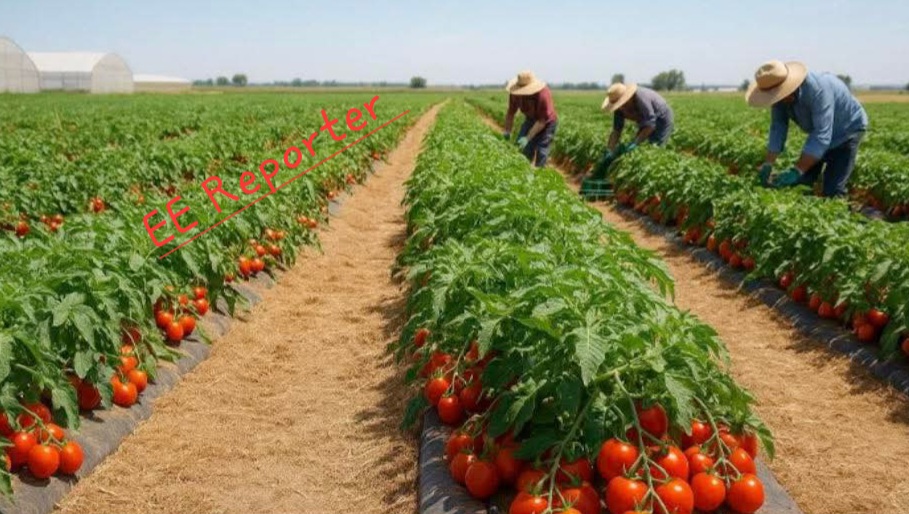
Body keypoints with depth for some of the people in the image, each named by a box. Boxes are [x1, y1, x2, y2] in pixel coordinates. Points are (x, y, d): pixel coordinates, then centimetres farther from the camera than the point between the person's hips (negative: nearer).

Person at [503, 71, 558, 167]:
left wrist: (527, 138, -36)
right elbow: (511, 113, -10)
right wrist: (507, 132, -17)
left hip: (547, 122, -5)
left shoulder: (543, 95, -37)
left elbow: (542, 120, -32)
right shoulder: (515, 93, -22)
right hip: (530, 119, 5)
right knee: (522, 149, -5)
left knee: (541, 152, -10)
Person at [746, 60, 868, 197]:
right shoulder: (781, 94, -19)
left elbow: (822, 135, -42)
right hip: (820, 130, 7)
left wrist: (796, 171, -47)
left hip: (848, 129, -7)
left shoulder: (817, 89, -41)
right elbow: (777, 127, -14)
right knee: (802, 182, 2)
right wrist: (767, 165, -22)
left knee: (832, 191, -15)